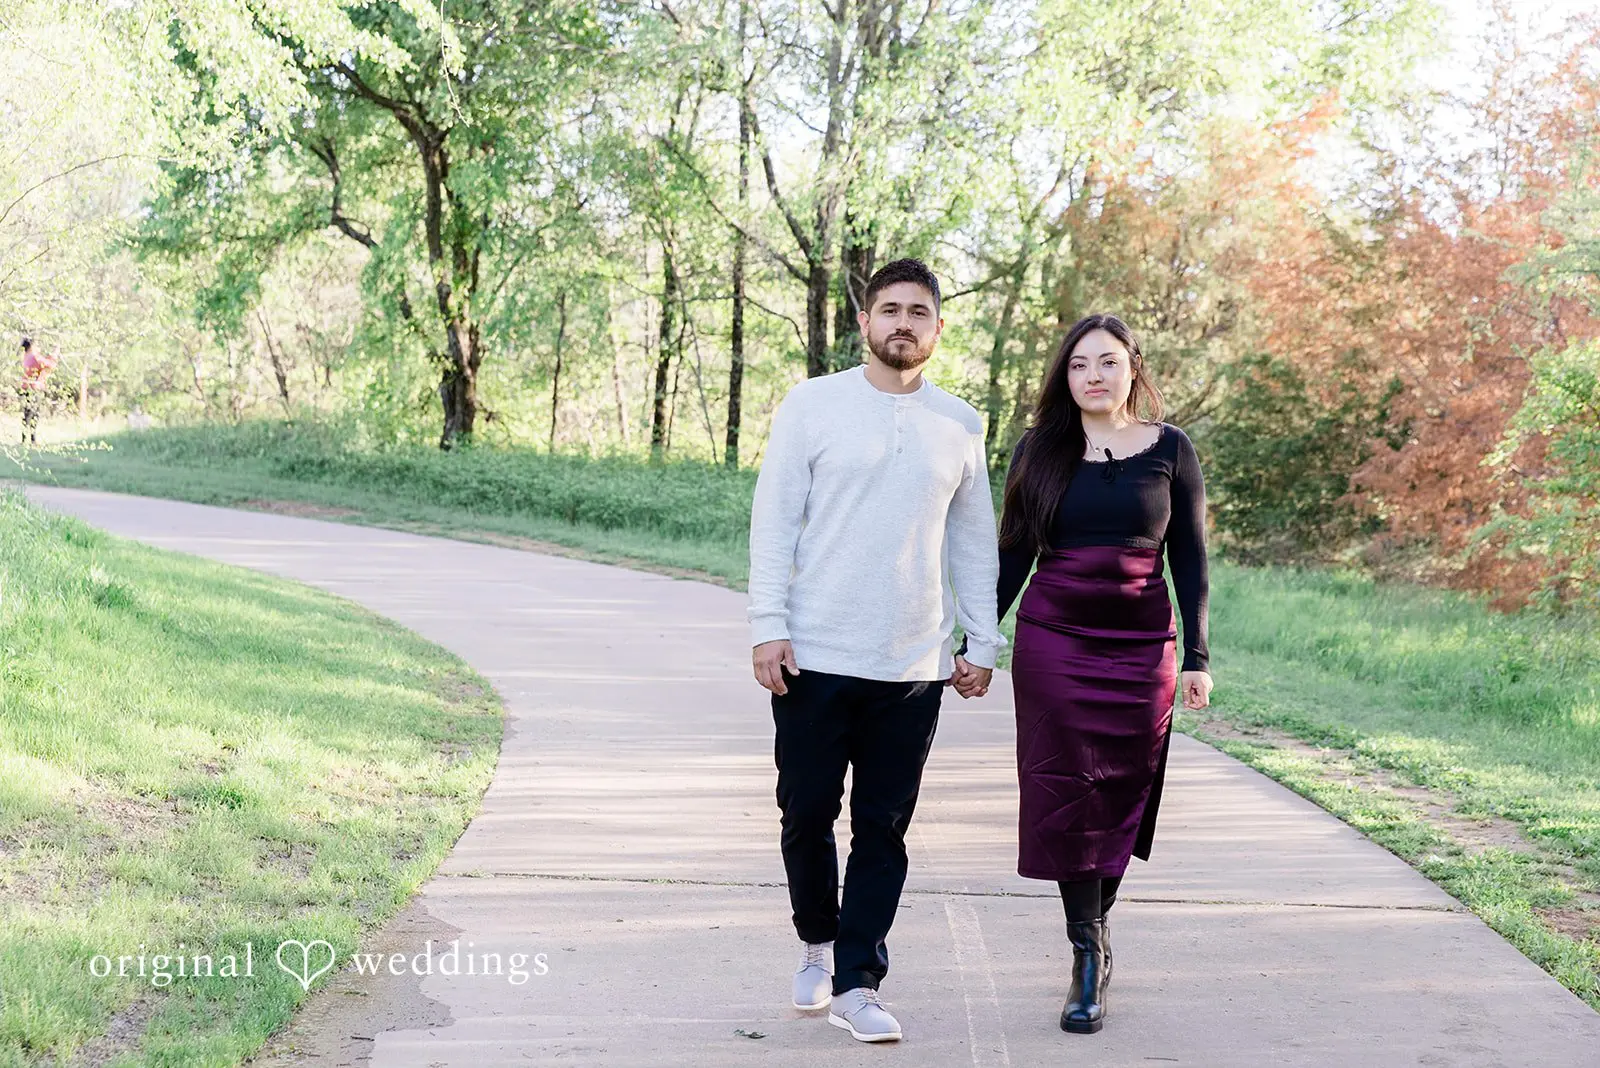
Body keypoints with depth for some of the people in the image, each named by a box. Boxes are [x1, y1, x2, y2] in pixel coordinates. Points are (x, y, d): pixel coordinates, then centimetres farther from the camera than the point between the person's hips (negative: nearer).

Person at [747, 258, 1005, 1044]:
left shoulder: (960, 425, 8)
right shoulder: (812, 405, 0)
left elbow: (974, 540, 13)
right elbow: (774, 521, -2)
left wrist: (982, 641, 10)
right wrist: (768, 626, -9)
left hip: (913, 667, 2)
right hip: (815, 657, -2)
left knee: (883, 830, 4)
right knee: (807, 816, 7)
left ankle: (856, 984, 13)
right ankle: (818, 945, 32)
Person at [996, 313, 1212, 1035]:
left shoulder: (1169, 450, 3)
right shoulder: (1039, 451, 4)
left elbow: (1190, 561, 4)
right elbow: (1012, 556, 8)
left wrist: (1197, 658, 0)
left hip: (1142, 646, 0)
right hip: (1052, 642, 0)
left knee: (1121, 794, 5)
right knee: (1065, 793, -3)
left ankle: (1095, 924, 26)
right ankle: (1088, 956, 3)